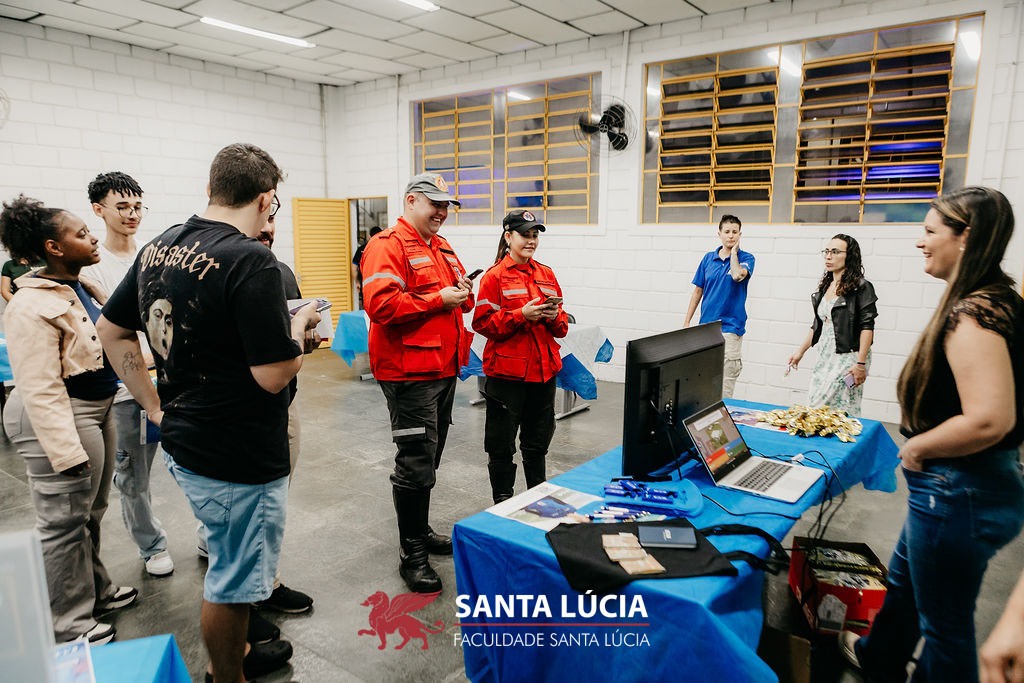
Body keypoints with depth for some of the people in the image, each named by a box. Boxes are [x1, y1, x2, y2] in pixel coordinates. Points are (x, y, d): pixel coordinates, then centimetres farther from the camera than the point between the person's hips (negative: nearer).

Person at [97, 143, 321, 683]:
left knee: (228, 560, 28)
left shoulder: (159, 247, 4)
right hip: (238, 457, -9)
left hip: (182, 445, 9)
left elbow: (111, 330, 12)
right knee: (233, 579, 12)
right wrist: (299, 326, -6)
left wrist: (156, 407, 13)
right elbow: (274, 374, -25)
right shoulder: (250, 259, -23)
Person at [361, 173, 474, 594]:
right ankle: (412, 555, 8)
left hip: (444, 369, 9)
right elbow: (381, 304, -23)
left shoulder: (442, 248, 18)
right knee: (416, 462, -4)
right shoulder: (388, 245, -10)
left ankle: (420, 531, 33)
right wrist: (439, 298, -19)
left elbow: (458, 297, 26)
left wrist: (464, 293, 2)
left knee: (428, 459, 18)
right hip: (410, 373, -9)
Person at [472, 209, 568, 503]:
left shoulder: (547, 275, 10)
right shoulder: (494, 276, -6)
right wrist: (522, 315, -20)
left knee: (538, 441, 18)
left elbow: (562, 327, 14)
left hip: (543, 370, 5)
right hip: (507, 371, -5)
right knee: (502, 443, 6)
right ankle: (502, 502, 22)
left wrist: (554, 316, -9)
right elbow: (483, 323, -12)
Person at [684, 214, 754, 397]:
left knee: (725, 383, -7)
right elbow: (698, 291, 12)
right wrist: (686, 322, 9)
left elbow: (738, 275, -25)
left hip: (730, 327, -4)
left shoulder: (746, 258, -1)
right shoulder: (708, 258, 9)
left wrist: (734, 251, -8)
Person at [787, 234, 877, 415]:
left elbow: (867, 327, -12)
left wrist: (861, 363, -16)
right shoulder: (825, 286, 15)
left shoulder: (861, 287, -7)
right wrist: (801, 351, 18)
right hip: (825, 358, 7)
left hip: (848, 358, -7)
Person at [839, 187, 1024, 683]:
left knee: (944, 622, 11)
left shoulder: (971, 314, -25)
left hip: (959, 492, -10)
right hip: (979, 481, 10)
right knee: (903, 580, 29)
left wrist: (916, 446, -18)